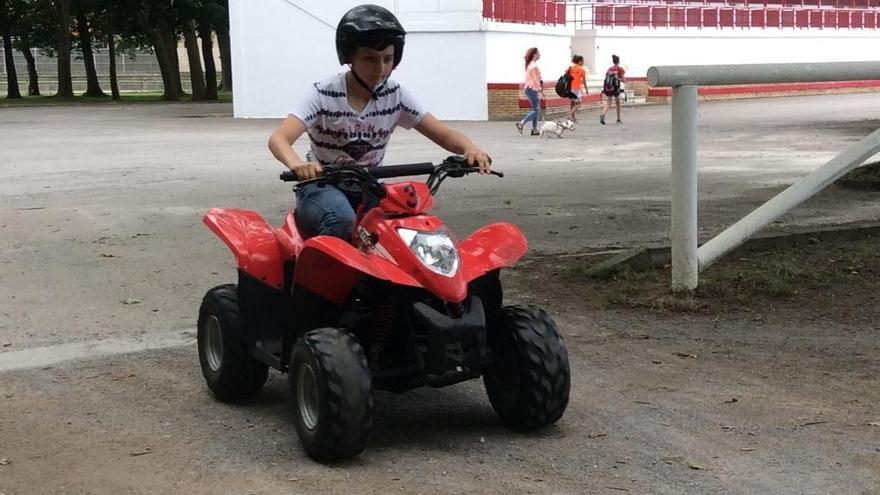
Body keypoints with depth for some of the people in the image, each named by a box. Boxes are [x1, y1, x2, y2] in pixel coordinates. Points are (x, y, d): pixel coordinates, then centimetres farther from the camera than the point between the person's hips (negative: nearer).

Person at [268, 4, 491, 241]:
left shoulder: (395, 96, -5)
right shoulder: (324, 95, -17)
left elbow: (444, 135, -6)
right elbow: (278, 139, -28)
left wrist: (470, 148, -30)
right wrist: (297, 163, -53)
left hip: (367, 190, 4)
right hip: (323, 187, -4)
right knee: (342, 220, -37)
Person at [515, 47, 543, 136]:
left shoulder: (530, 65, 15)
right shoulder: (534, 65, -15)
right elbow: (535, 80, -19)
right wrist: (540, 91, -18)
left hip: (528, 88, 10)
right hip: (532, 89, -10)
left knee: (535, 109, 11)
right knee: (535, 110, -7)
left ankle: (534, 130, 11)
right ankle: (521, 124, -12)